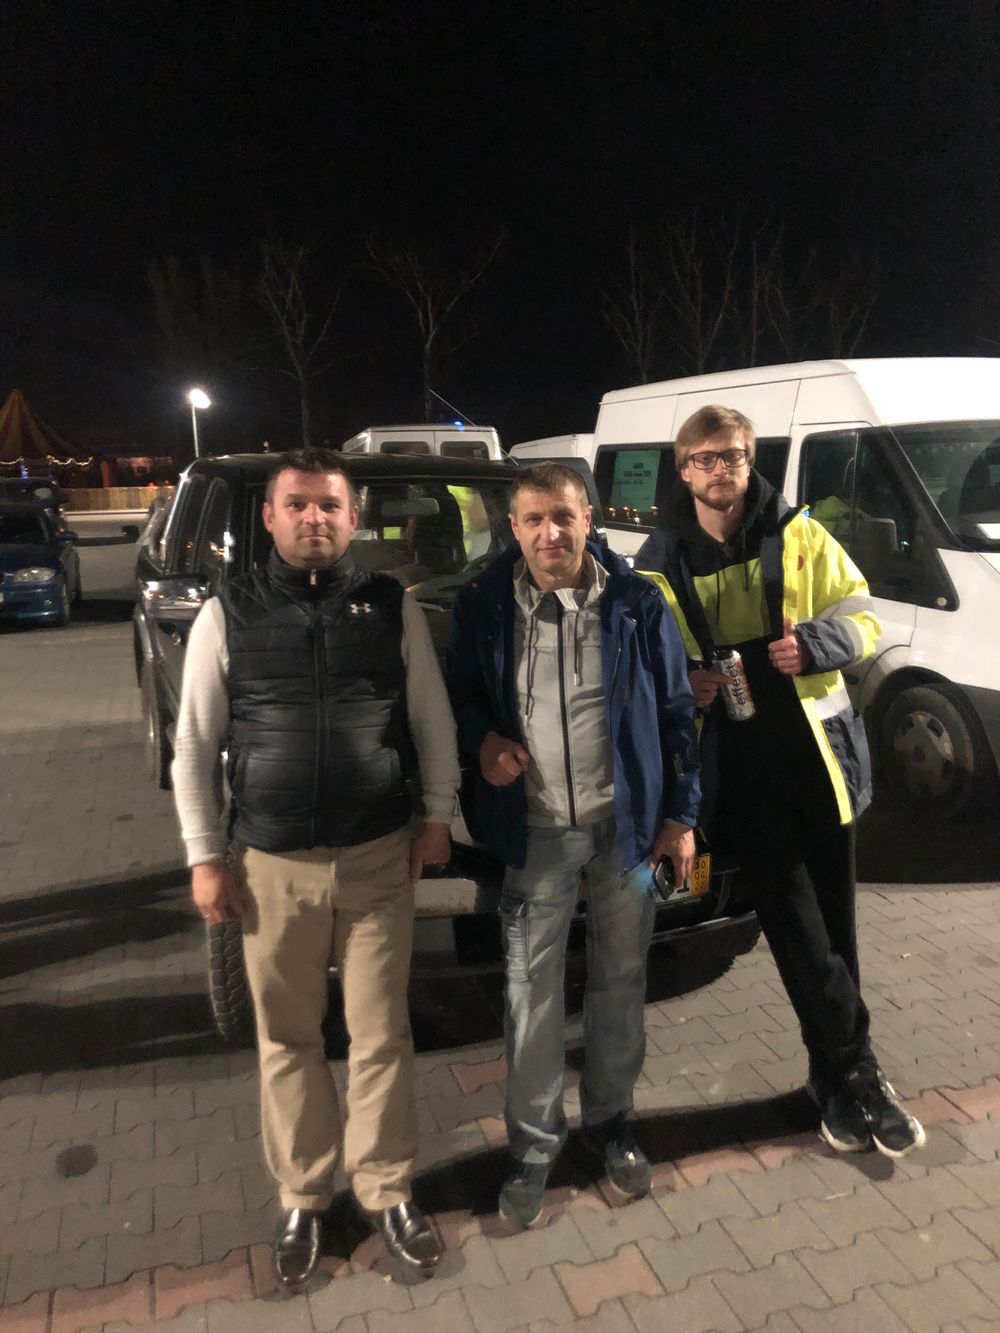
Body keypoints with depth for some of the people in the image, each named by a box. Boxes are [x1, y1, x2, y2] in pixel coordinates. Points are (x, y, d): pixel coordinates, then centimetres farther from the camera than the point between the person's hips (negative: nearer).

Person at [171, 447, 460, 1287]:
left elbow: (434, 721, 5)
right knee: (288, 1039, 14)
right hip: (271, 865, 0)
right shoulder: (227, 615, -1)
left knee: (382, 1036, 10)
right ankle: (303, 1199, 35)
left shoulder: (394, 608, 0)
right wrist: (206, 857, 0)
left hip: (378, 858, 0)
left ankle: (388, 1193, 31)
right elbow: (195, 745, 2)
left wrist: (438, 820, 2)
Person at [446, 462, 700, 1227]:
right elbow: (460, 695, 8)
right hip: (536, 829, 0)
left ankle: (610, 1120, 37)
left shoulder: (636, 603, -5)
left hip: (625, 822, 1)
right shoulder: (485, 606, -5)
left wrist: (680, 814, -2)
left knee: (620, 978, 15)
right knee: (533, 990, 8)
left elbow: (676, 713, 0)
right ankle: (535, 1142, 27)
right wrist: (481, 740, -13)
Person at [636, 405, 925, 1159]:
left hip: (818, 749, 1)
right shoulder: (660, 564, 4)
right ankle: (857, 1073, 19)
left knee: (832, 920, 10)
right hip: (739, 765, -1)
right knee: (797, 928, 2)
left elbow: (865, 620, 4)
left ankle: (836, 1079, 29)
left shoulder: (799, 537, 4)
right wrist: (680, 686, -12)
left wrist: (816, 642, -17)